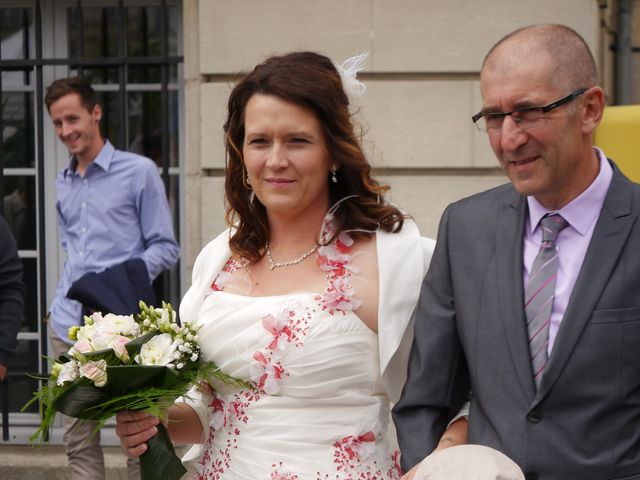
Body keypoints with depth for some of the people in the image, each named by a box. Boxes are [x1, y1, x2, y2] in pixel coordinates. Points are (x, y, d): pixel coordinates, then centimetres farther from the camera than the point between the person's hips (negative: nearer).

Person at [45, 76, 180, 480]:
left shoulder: (140, 172, -2)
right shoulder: (63, 183, 17)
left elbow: (165, 247, -3)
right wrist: (70, 289, 11)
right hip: (68, 323, 6)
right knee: (79, 442, 8)